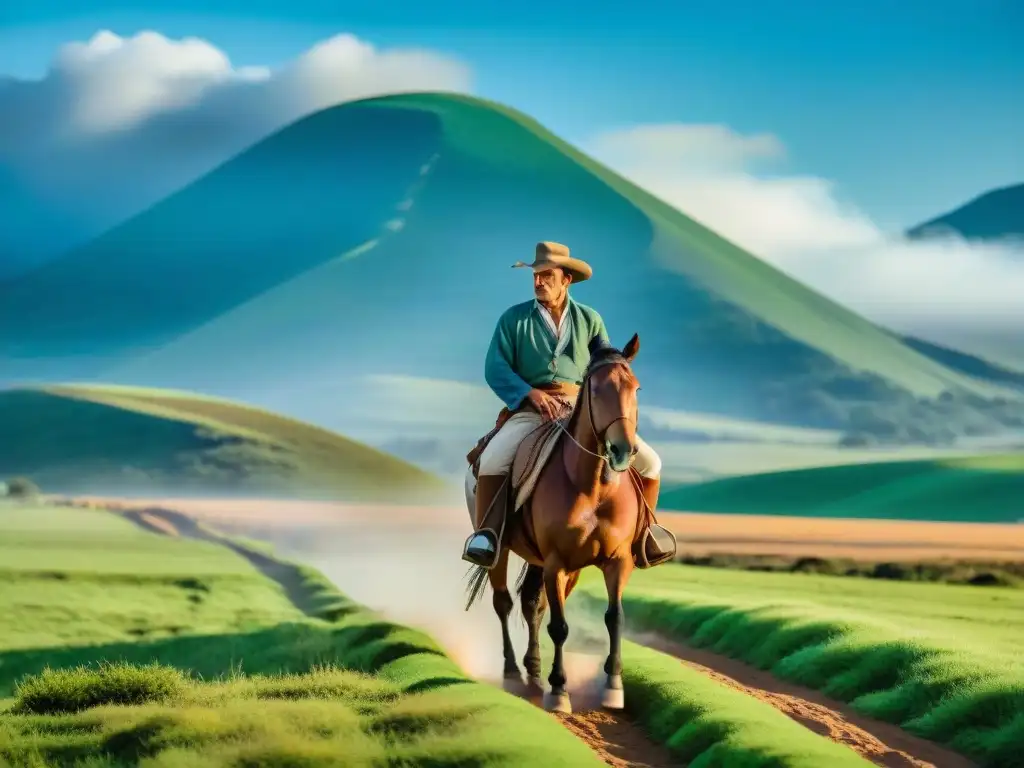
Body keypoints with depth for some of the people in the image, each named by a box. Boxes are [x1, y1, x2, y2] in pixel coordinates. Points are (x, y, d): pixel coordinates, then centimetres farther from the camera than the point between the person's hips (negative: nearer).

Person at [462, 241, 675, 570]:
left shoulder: (589, 319, 12)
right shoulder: (514, 318, 5)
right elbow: (495, 368, -3)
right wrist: (532, 393, -17)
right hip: (531, 410, -2)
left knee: (648, 462, -7)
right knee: (493, 460, -33)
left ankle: (644, 531, 13)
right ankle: (485, 534, -20)